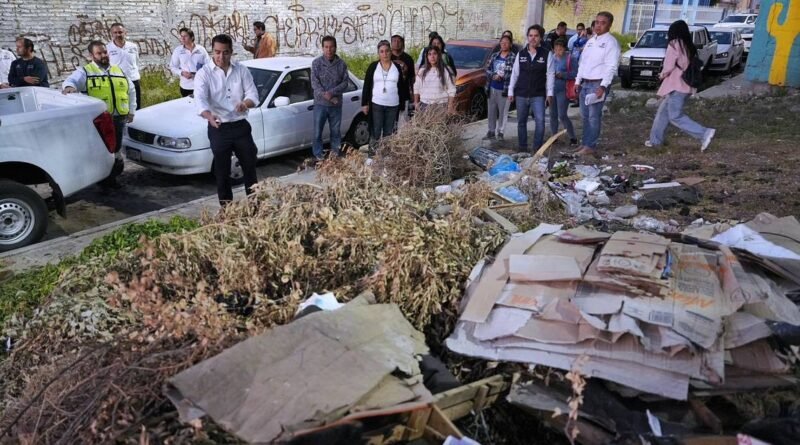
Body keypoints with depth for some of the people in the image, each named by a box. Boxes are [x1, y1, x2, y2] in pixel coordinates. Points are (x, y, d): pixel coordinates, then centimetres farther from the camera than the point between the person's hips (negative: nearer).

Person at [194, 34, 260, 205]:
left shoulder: (242, 70, 2)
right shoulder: (204, 73, -7)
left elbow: (253, 94, -1)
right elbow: (200, 99, -21)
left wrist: (246, 103, -26)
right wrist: (209, 116, -43)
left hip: (241, 126, 3)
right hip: (219, 128, -3)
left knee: (249, 164, 12)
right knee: (222, 169, 5)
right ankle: (226, 205, 16)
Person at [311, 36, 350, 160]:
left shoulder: (341, 64, 1)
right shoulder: (316, 63, -3)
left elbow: (345, 82, -4)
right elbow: (314, 83, -9)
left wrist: (332, 92, -18)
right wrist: (326, 96, -20)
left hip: (336, 104, 1)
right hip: (320, 104, -1)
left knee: (336, 131, 12)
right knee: (317, 132, 2)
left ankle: (336, 155, 26)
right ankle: (318, 157, 14)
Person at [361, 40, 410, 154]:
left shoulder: (397, 67, 5)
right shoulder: (373, 66, 2)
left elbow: (402, 87, 8)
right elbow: (366, 86, 2)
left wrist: (402, 105, 5)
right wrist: (364, 103, -4)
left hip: (393, 105, 2)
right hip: (376, 104, -2)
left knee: (389, 133, 9)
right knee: (376, 132, -2)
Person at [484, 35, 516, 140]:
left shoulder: (513, 57, -10)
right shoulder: (494, 55, 9)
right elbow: (488, 69, 7)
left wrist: (502, 77, -20)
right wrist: (493, 75, -11)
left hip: (504, 89, -5)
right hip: (492, 88, 5)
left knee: (503, 112, 2)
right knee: (492, 111, 11)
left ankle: (500, 132, 13)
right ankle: (491, 131, 20)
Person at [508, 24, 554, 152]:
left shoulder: (547, 54, -1)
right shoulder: (521, 54, 7)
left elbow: (550, 75, -3)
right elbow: (514, 74, 9)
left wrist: (549, 93, -8)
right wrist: (511, 91, 5)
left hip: (538, 95, -3)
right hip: (521, 94, 3)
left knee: (540, 121, -14)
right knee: (521, 122, 10)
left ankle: (537, 148, -3)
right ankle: (522, 147, 22)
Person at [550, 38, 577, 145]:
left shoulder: (570, 59, -6)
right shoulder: (552, 58, 9)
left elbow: (575, 73, -11)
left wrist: (562, 75, -20)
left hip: (563, 90, -5)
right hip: (551, 89, 5)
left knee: (562, 115, -7)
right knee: (553, 115, 10)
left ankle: (573, 138, 5)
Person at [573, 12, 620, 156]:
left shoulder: (610, 42, -9)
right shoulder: (590, 41, 16)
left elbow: (611, 67, -16)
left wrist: (603, 86, -24)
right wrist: (578, 81, 15)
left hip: (598, 84, -8)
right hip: (584, 83, 8)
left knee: (594, 116, -6)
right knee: (585, 115, 12)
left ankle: (590, 146, -3)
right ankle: (585, 142, 20)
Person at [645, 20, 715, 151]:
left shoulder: (674, 44, -11)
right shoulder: (689, 46, 13)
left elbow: (668, 66, -16)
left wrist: (662, 74, 5)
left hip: (676, 86, -9)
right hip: (686, 86, 9)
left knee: (675, 116, -8)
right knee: (663, 112, 17)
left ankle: (704, 133, -15)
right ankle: (655, 139, 23)